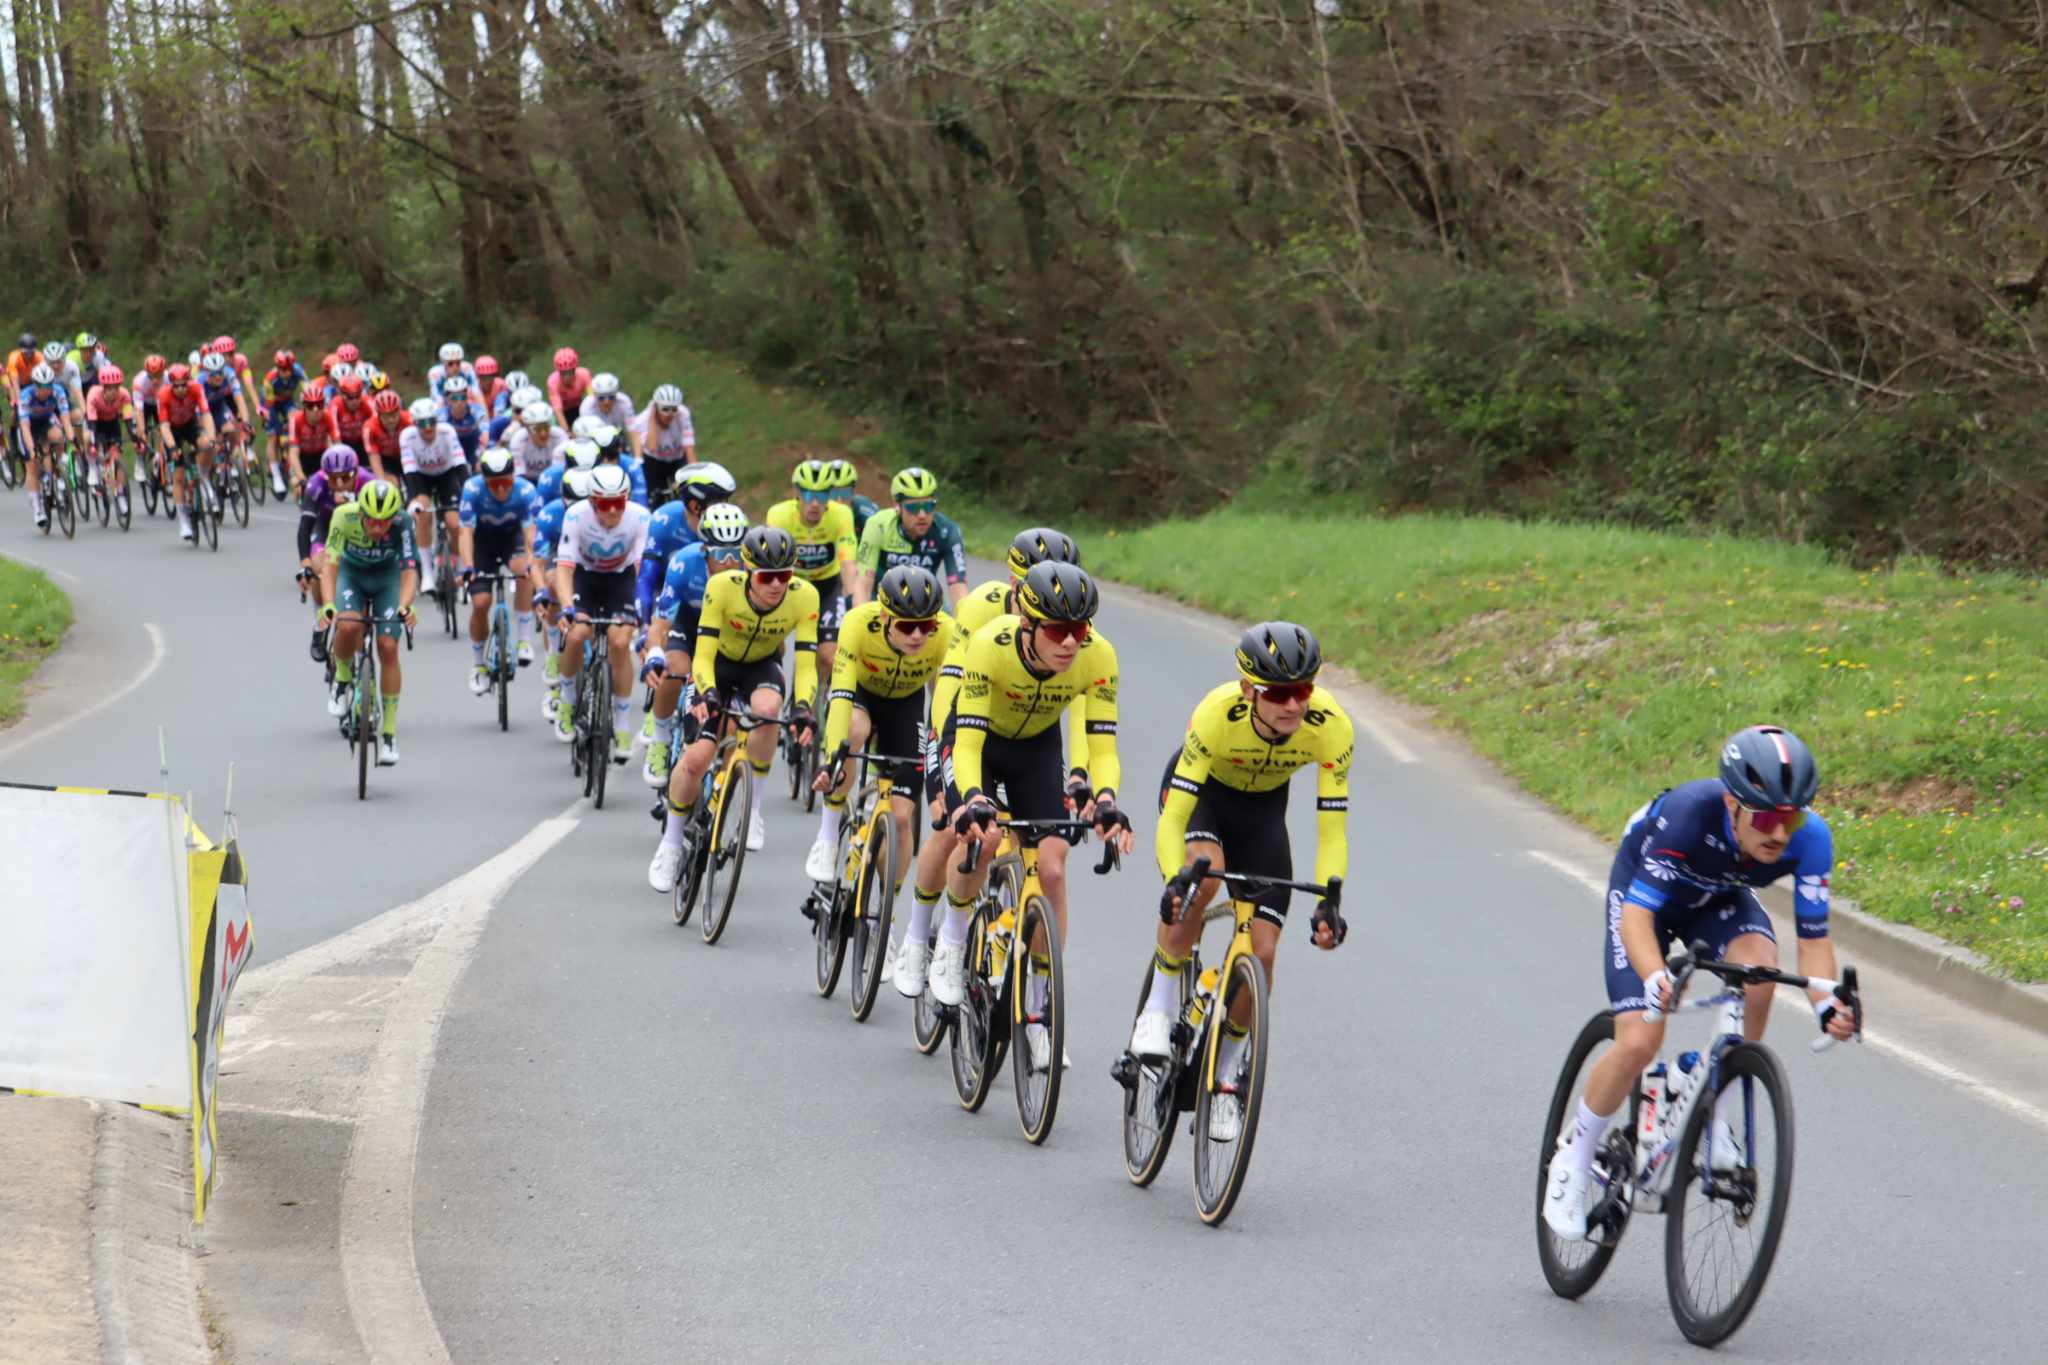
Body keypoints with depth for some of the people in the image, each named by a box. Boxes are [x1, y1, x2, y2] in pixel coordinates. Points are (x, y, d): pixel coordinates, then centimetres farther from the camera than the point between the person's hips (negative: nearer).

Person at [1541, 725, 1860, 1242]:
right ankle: (1574, 1159, 7)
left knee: (1760, 965, -31)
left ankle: (1718, 1121, -13)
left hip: (1720, 898, 3)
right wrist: (1655, 978, -62)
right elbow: (1637, 911, -43)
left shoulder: (1809, 839, -30)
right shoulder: (1689, 812, -41)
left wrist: (1826, 1002, -42)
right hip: (1643, 892, -3)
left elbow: (1814, 935, -22)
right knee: (1639, 1043, -19)